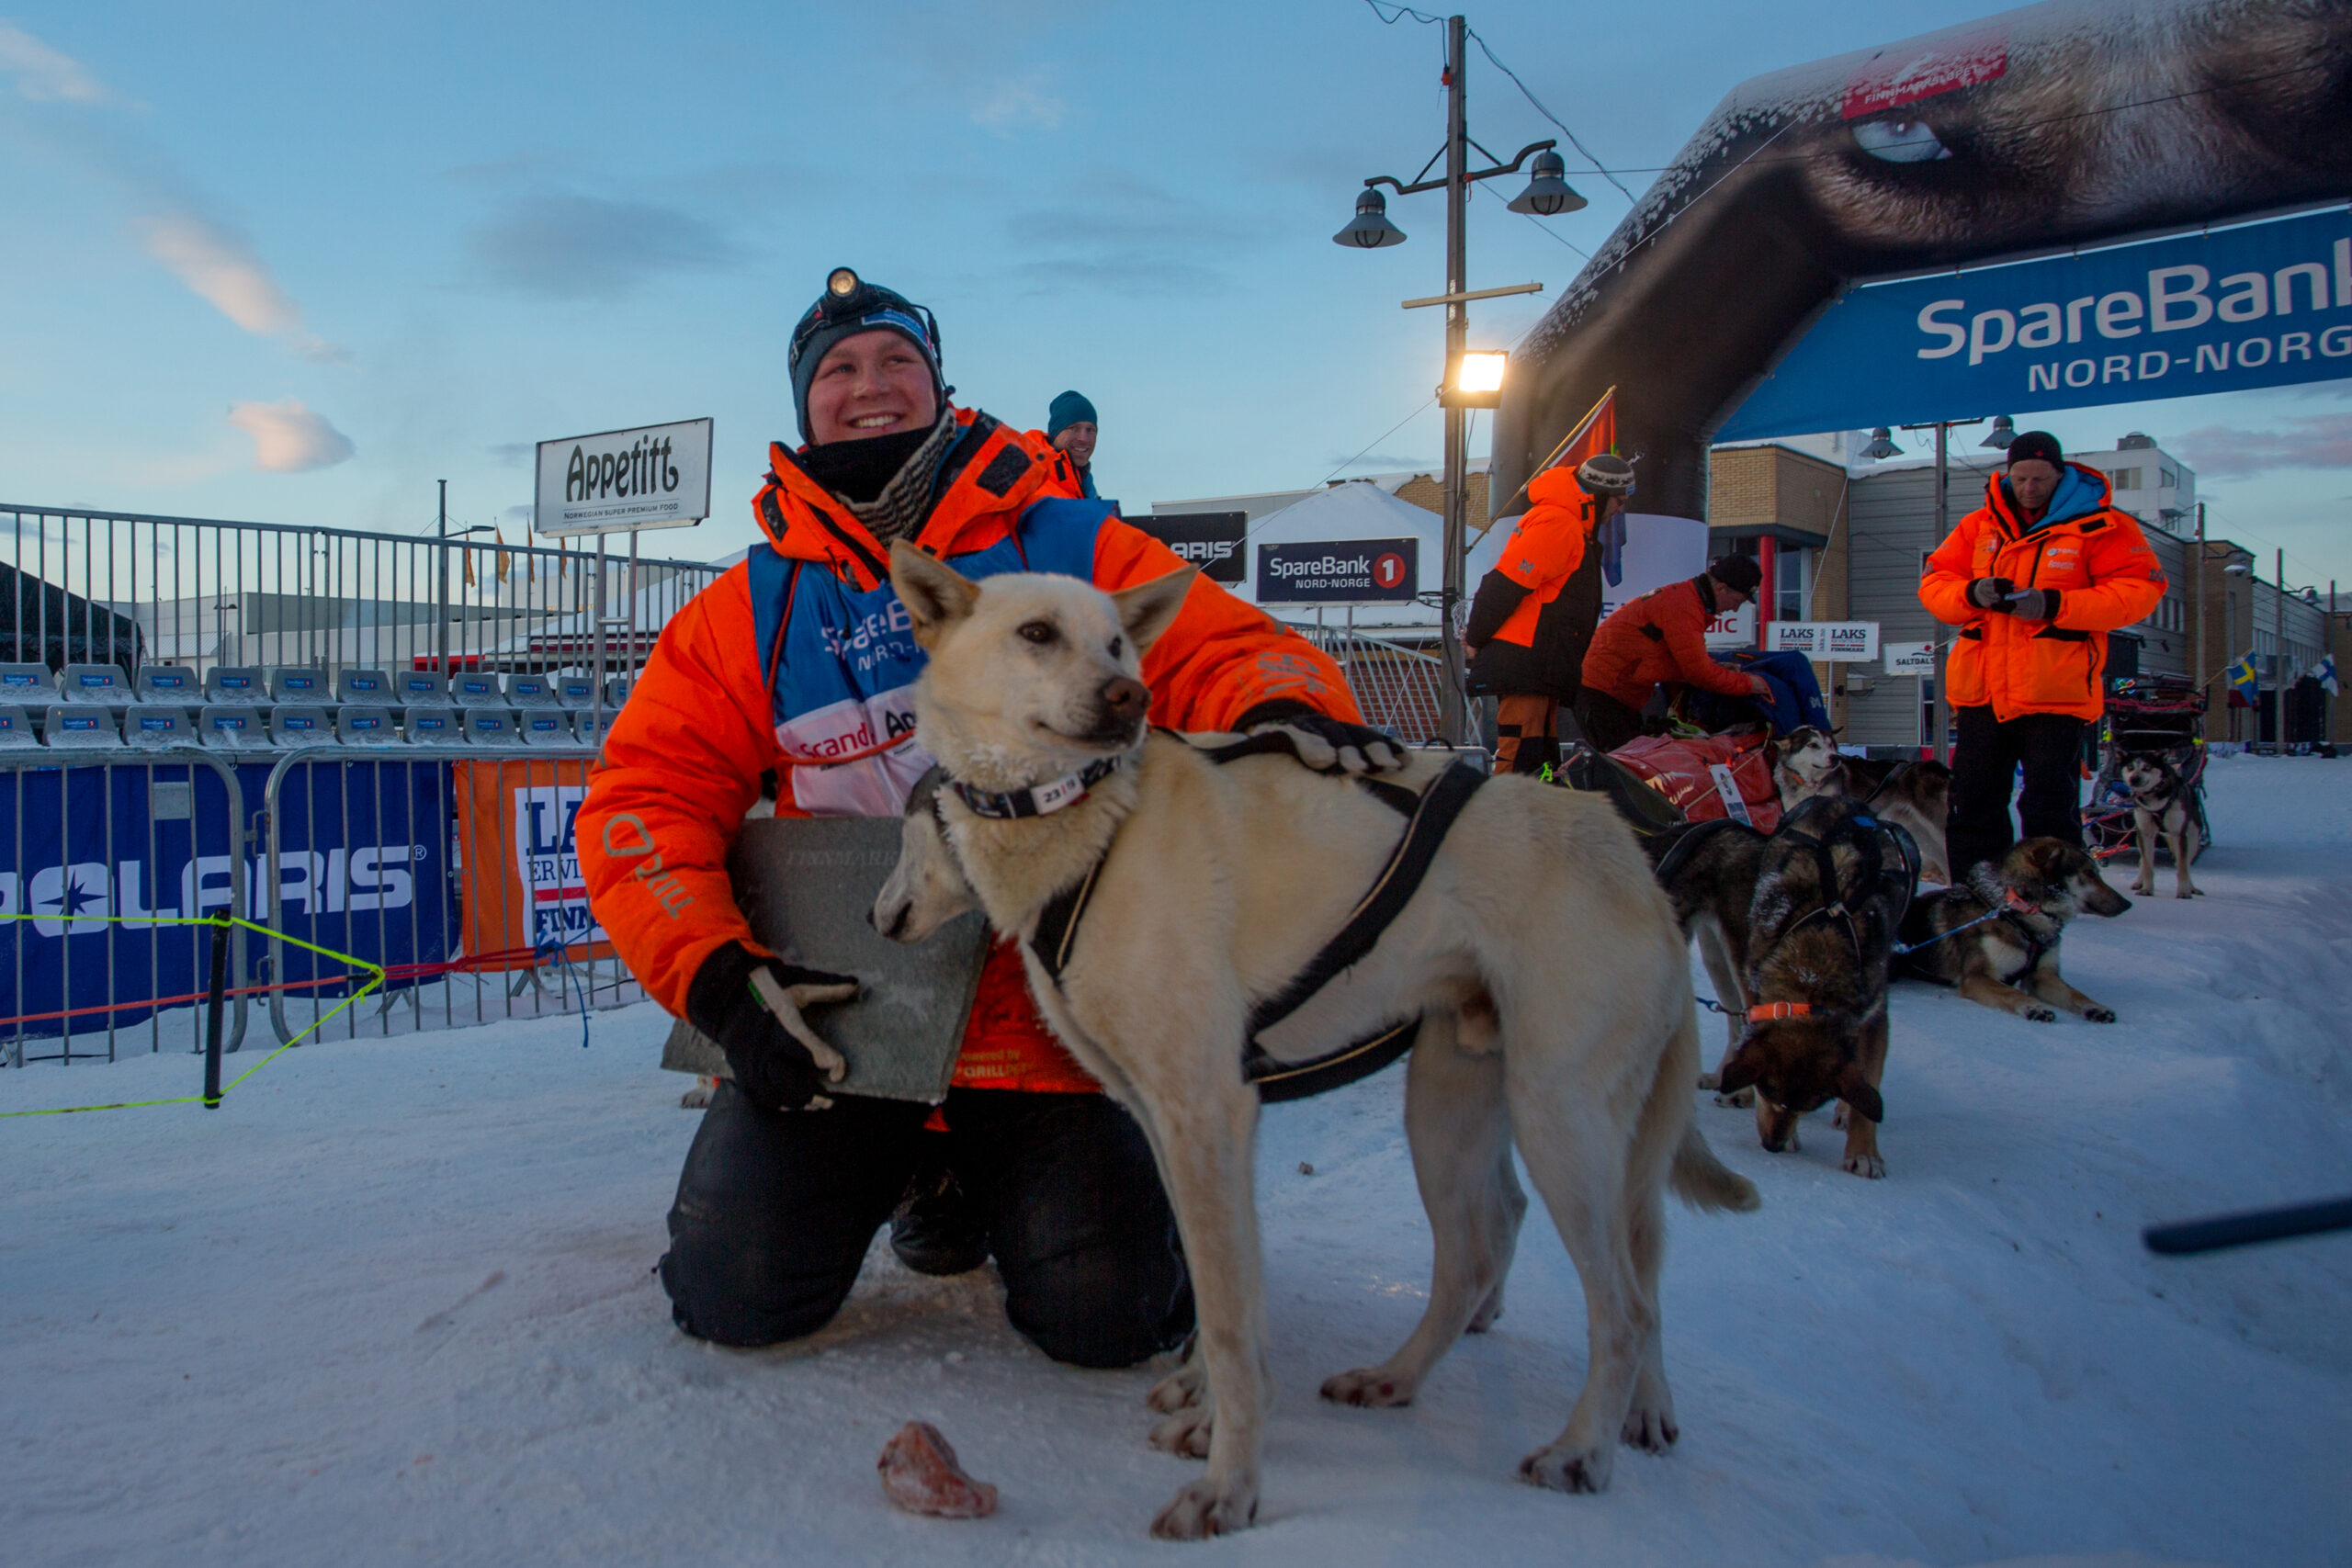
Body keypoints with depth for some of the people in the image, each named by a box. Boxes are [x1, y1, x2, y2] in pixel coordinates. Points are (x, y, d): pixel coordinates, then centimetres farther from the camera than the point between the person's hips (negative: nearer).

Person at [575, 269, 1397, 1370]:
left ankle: (992, 1177, 23)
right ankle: (913, 1172, 24)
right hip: (834, 1013, 2)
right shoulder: (752, 609, 6)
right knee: (734, 1296, -6)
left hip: (1048, 1027, -1)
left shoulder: (1070, 550, 2)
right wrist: (719, 979, -14)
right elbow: (645, 797, 2)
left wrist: (1283, 712, -29)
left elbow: (1222, 649, -3)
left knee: (1108, 1317, -12)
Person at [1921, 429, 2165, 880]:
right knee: (1972, 801, 8)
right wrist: (1973, 594, -12)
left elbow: (2138, 590, -7)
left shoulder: (2100, 526, 1)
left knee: (2049, 809, -4)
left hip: (2055, 695, -4)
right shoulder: (1980, 525, 13)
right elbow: (1934, 582, 11)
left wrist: (2056, 606, -18)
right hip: (1980, 691, 4)